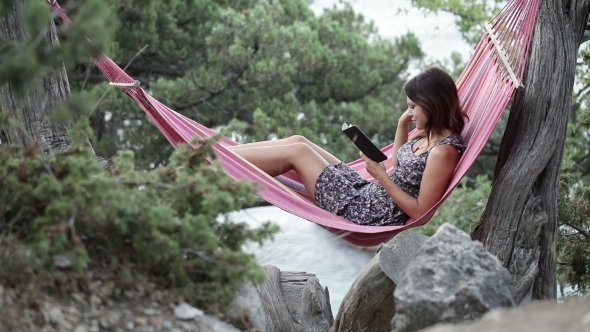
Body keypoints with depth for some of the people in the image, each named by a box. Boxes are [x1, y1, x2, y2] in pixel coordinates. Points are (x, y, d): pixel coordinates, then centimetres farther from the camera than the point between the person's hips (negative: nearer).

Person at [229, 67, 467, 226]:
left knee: (297, 151, -6)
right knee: (298, 141, 5)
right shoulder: (427, 135, 5)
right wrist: (402, 126, 8)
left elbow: (420, 212, -22)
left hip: (367, 216, -9)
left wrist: (380, 175, -21)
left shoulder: (444, 151, -22)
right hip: (367, 193, 9)